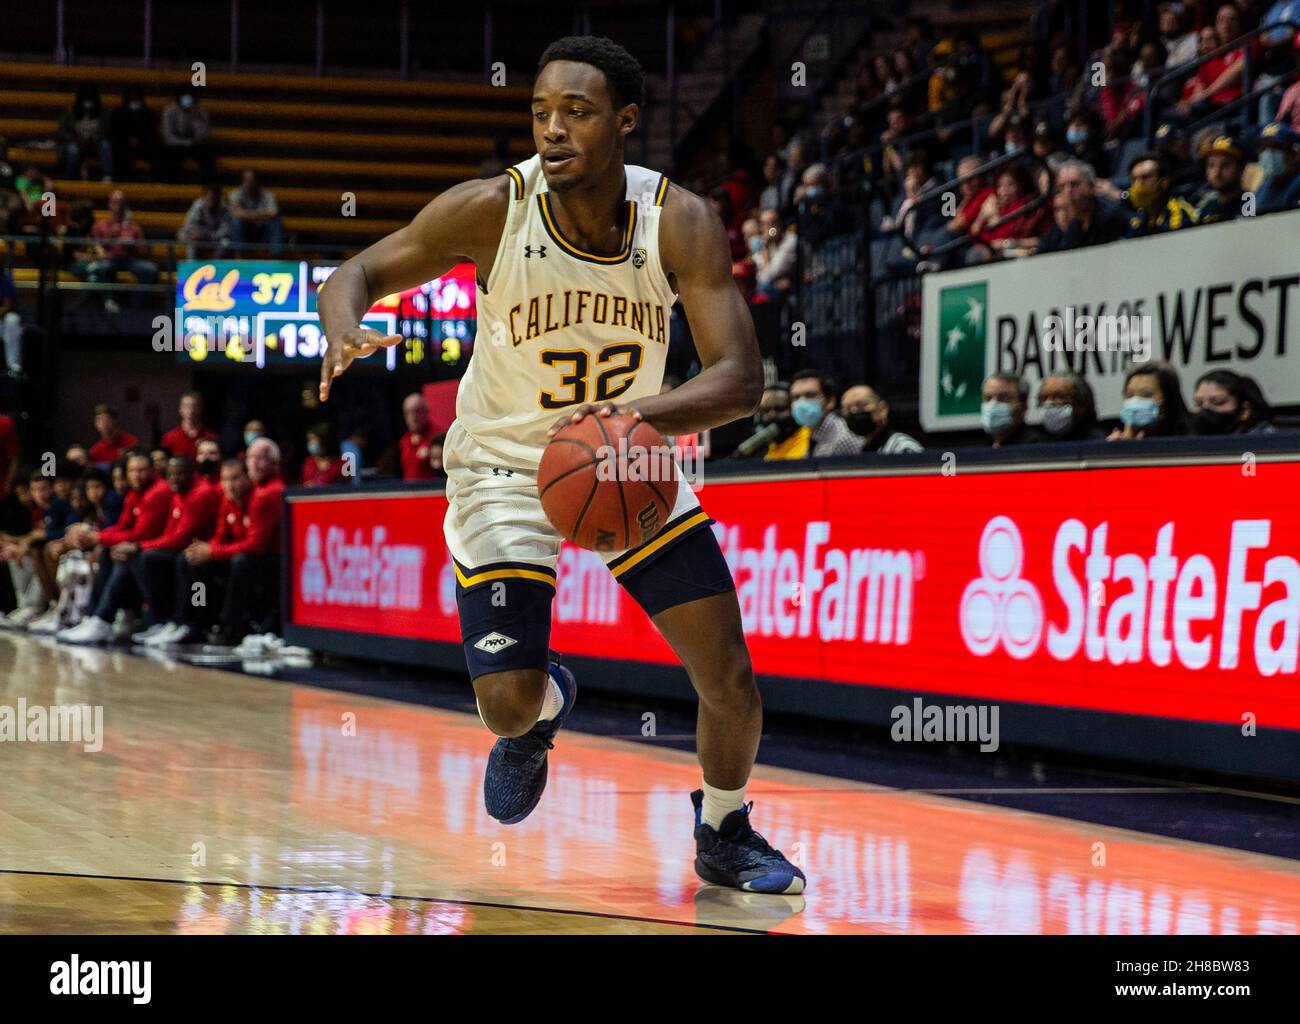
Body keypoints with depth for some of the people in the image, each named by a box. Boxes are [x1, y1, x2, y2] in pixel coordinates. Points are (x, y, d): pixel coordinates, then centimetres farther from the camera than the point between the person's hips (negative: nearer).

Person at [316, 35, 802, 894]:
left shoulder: (681, 224, -20)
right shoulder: (491, 209, -21)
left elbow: (741, 377, -26)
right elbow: (359, 273, -11)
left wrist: (646, 415, -46)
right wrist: (345, 337, -35)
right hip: (505, 468, -1)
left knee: (731, 679, -4)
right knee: (509, 703, -11)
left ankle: (723, 834, 27)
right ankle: (545, 708, 30)